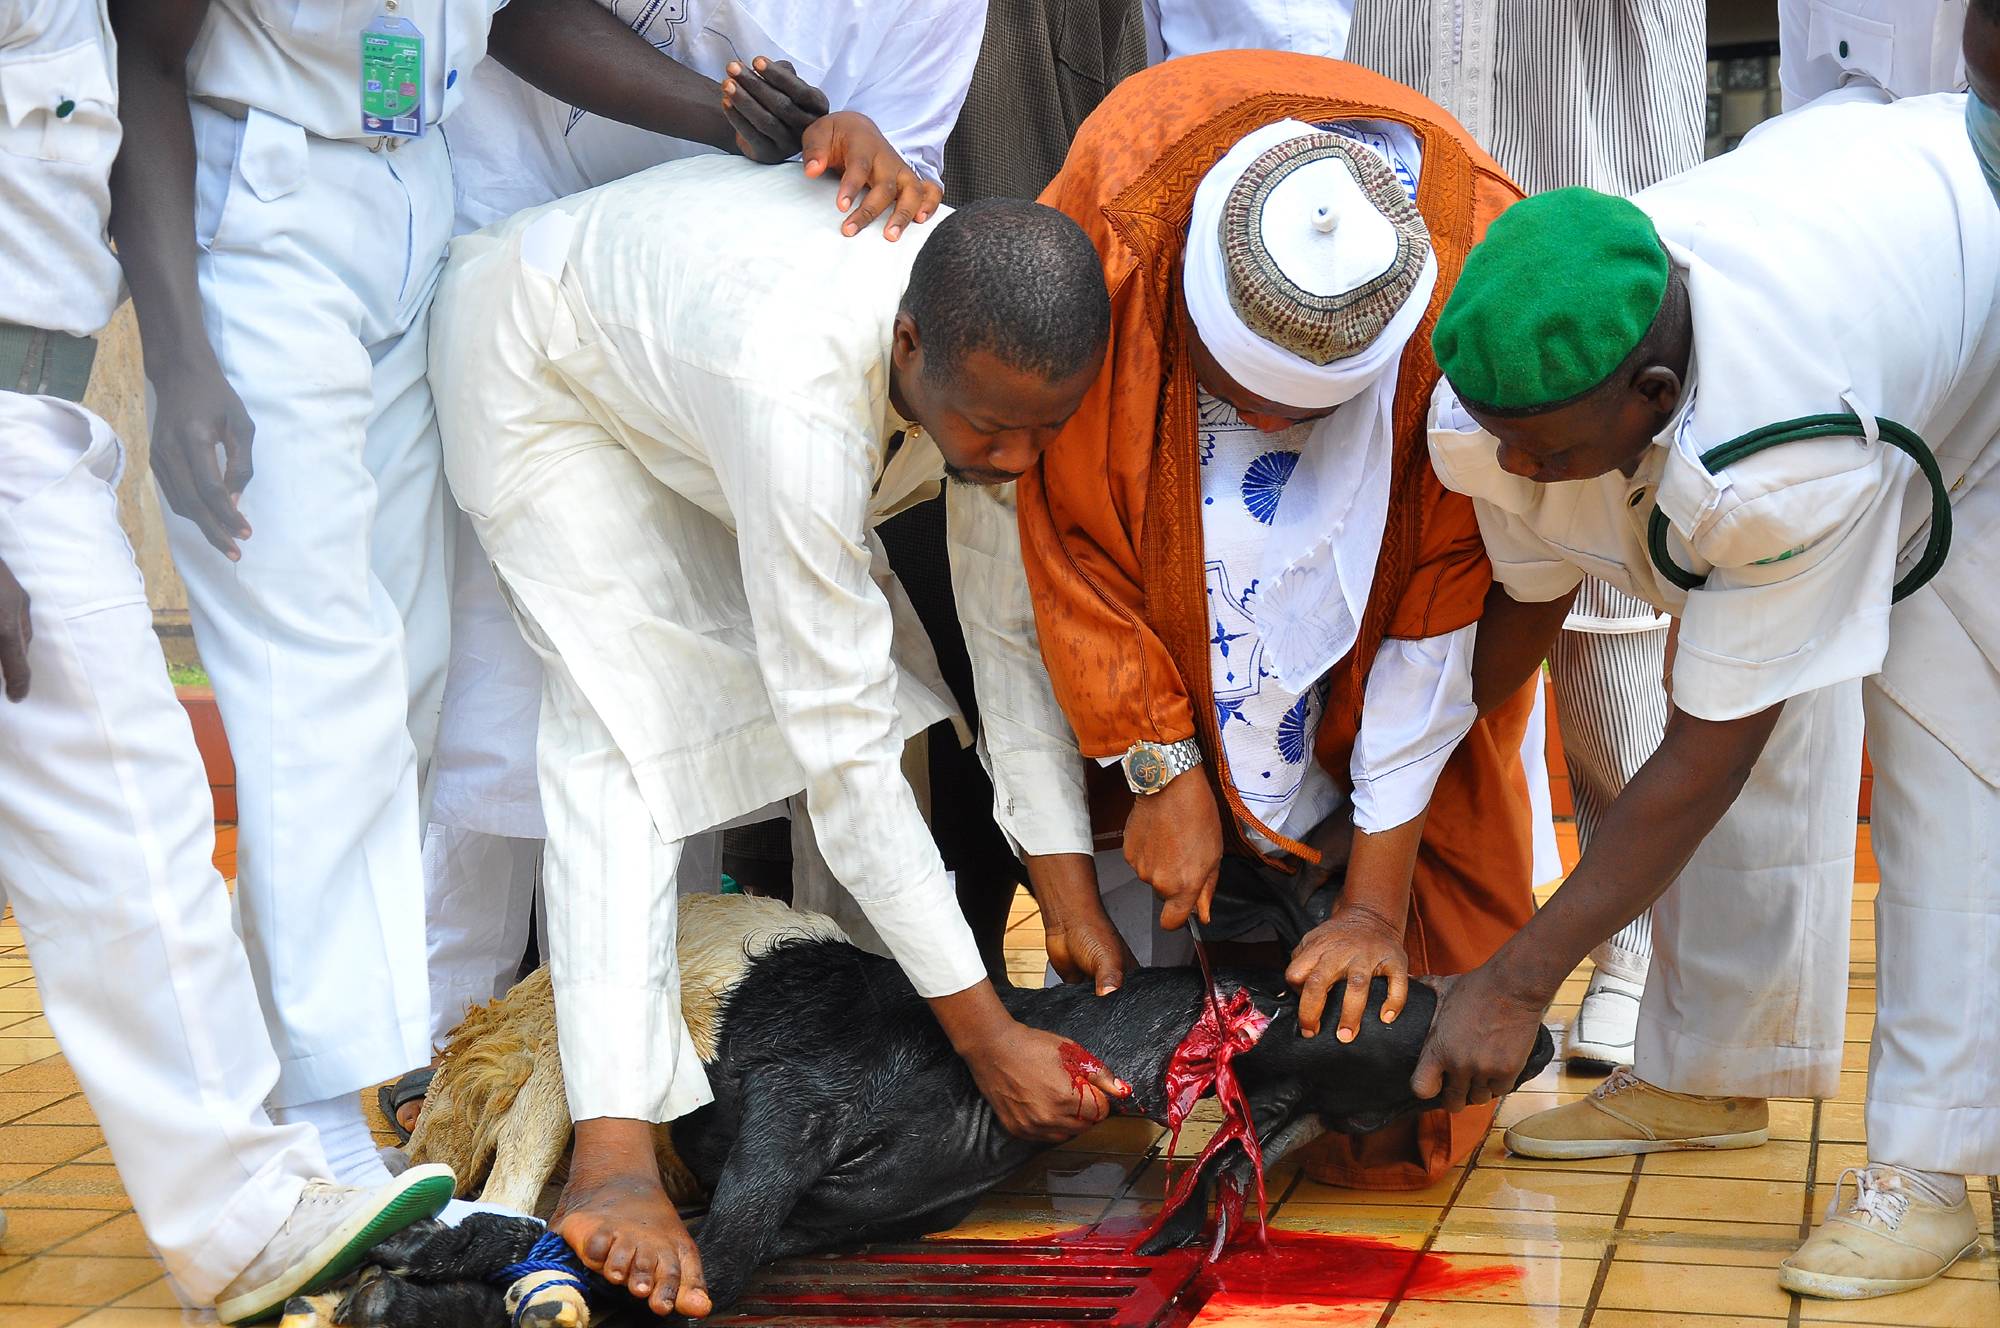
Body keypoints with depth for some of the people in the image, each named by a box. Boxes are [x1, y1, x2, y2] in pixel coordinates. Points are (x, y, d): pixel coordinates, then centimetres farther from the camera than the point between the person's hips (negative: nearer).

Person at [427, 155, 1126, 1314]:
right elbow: (840, 744, -41)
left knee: (880, 675, -3)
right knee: (633, 710, -23)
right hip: (539, 349, -7)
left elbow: (1016, 627, -15)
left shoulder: (1006, 358, -26)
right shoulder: (801, 393, -47)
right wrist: (986, 1033, -37)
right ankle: (613, 1157, -27)